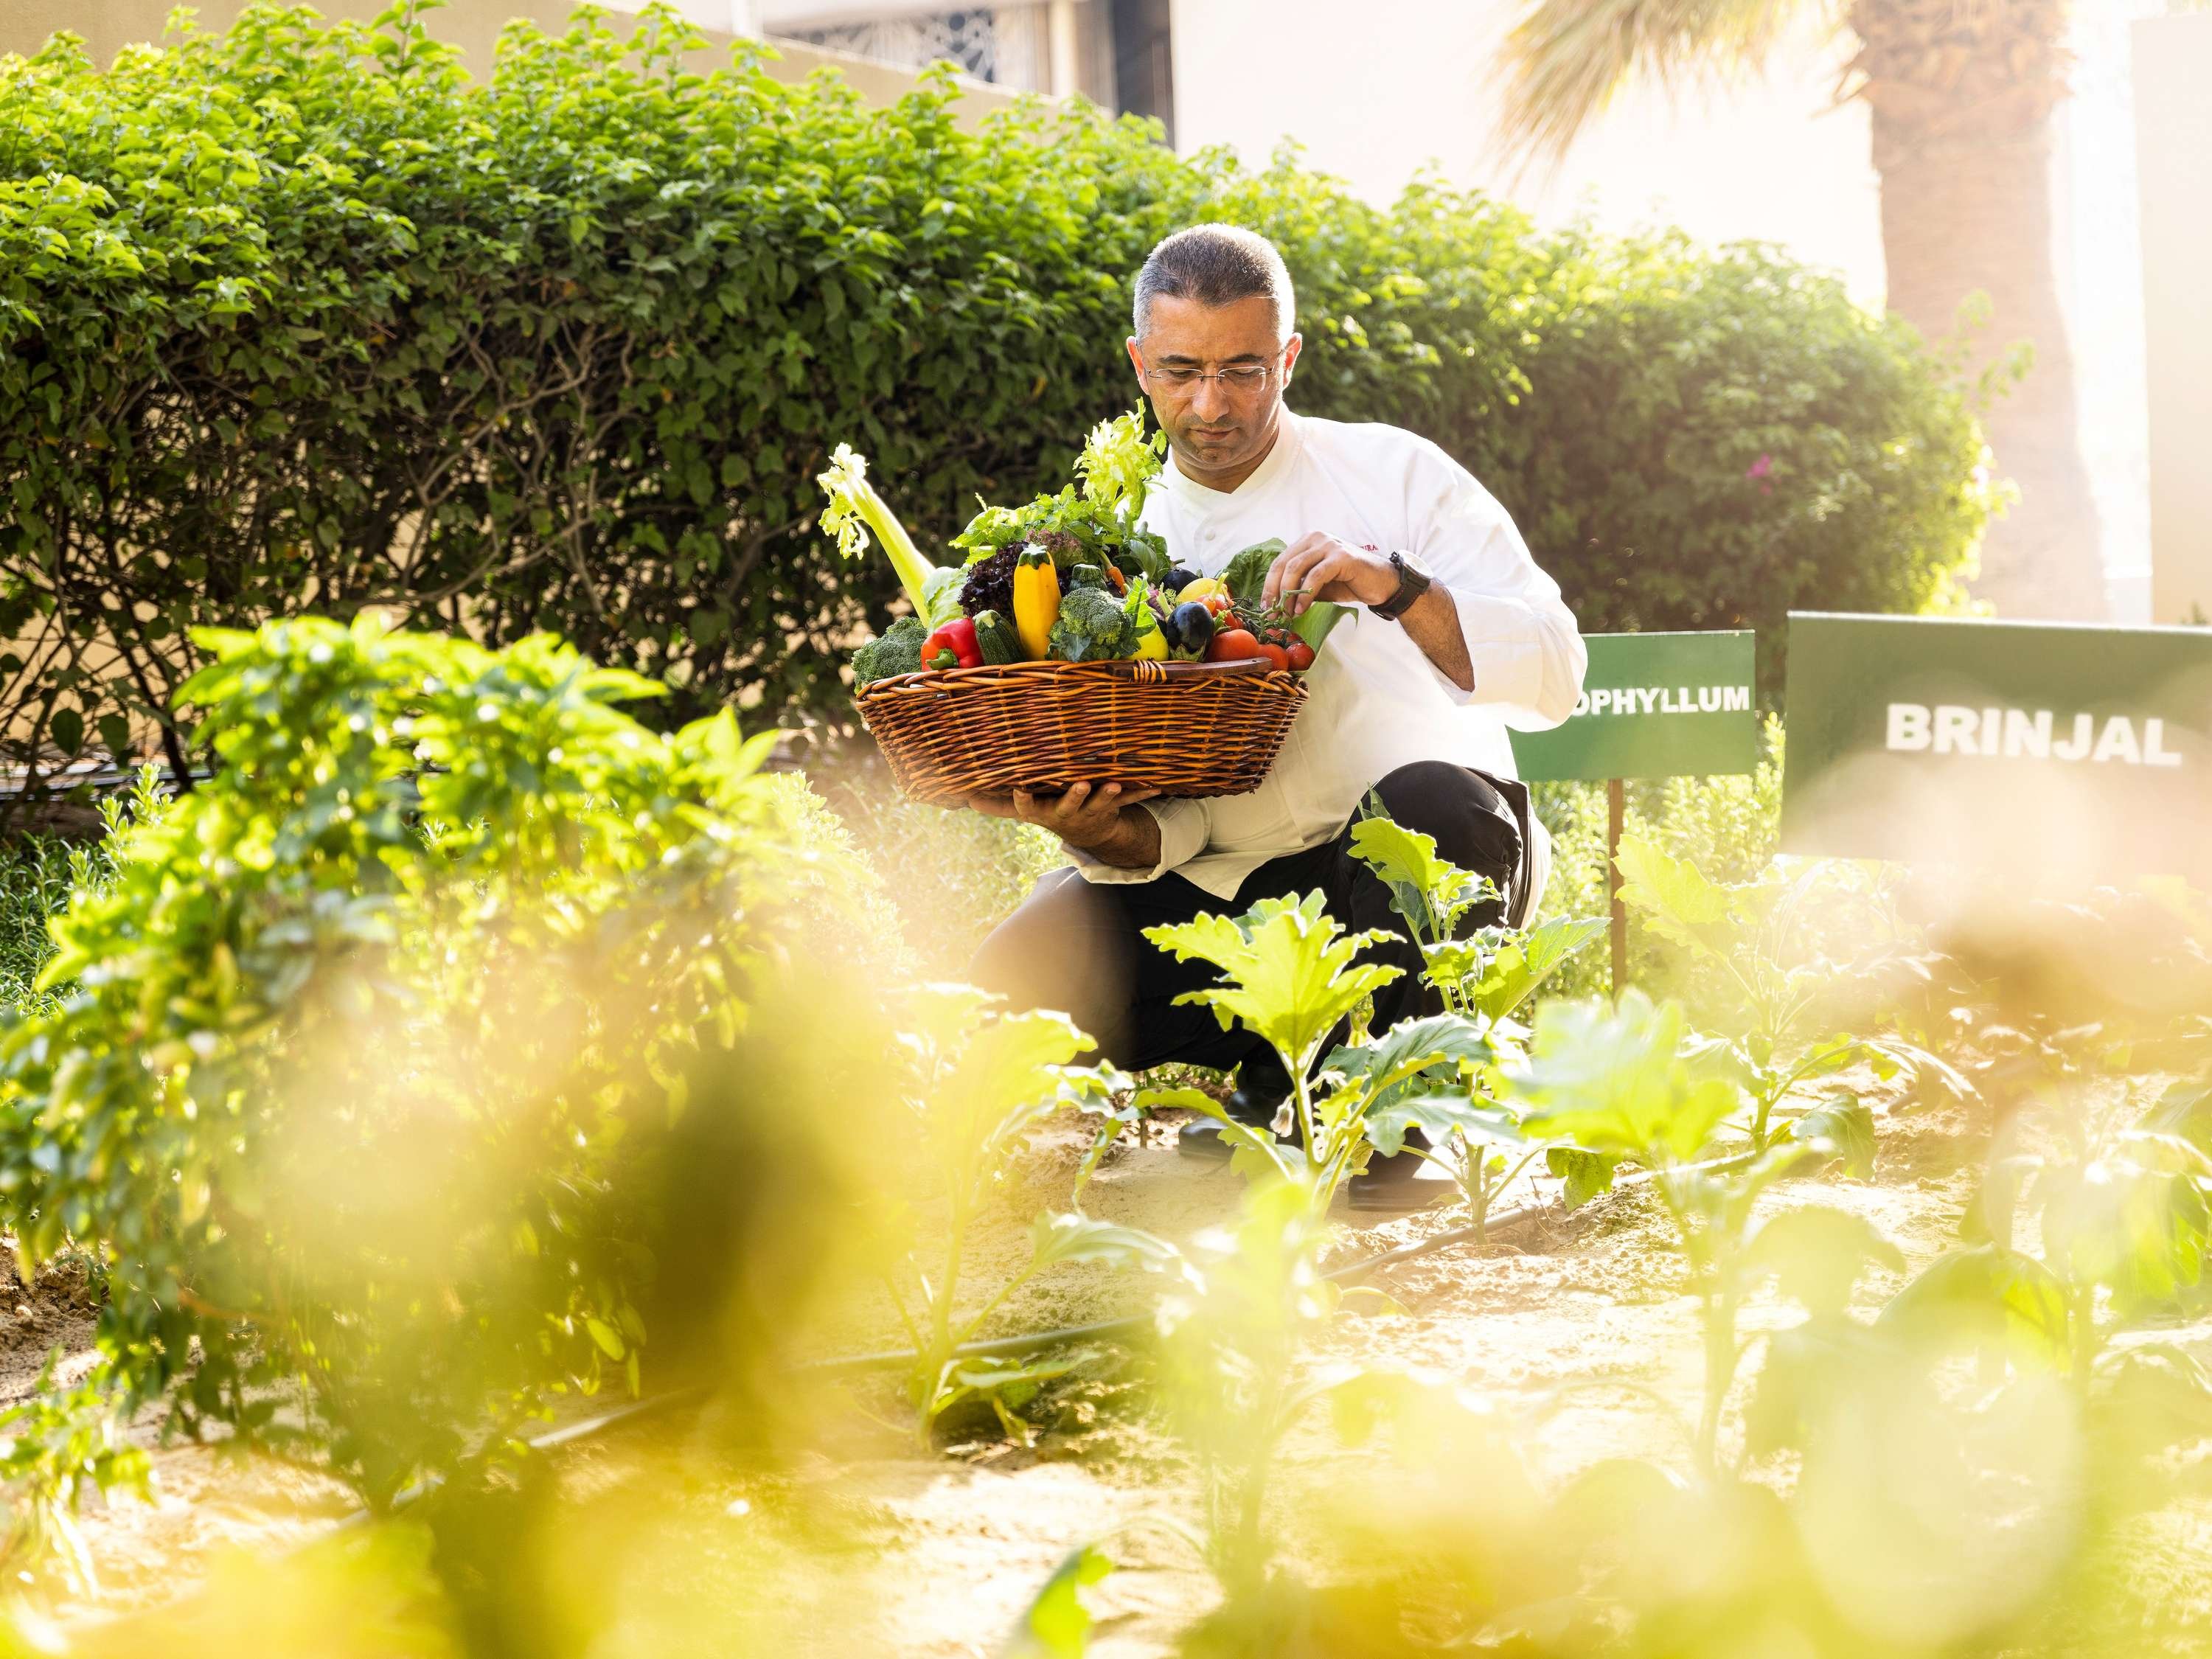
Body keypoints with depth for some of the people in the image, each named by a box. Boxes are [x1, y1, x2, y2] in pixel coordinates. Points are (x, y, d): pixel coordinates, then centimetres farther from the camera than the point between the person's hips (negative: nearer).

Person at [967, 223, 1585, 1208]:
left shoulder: (1391, 475, 2)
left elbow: (1552, 676, -8)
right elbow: (1163, 823, 2)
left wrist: (1399, 589, -24)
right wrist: (1102, 831, -23)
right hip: (1226, 893, 2)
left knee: (1435, 801, -38)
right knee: (1014, 984, -22)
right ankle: (1290, 1071, -1)